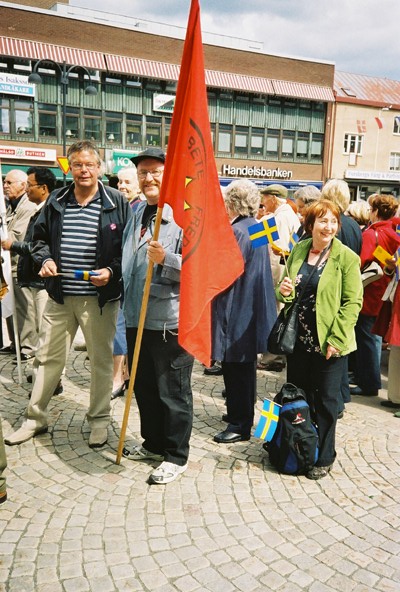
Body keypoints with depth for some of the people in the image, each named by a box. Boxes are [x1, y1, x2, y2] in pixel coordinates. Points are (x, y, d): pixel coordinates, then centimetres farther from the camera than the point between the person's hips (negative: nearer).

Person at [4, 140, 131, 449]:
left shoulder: (116, 202, -4)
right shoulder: (55, 201, 8)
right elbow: (40, 237, 18)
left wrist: (112, 270, -17)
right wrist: (45, 259, -2)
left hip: (99, 298, -3)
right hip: (60, 296, 4)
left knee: (101, 360, 9)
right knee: (48, 358, 13)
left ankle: (99, 419, 27)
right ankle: (36, 418, 29)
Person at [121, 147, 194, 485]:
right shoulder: (137, 213, 14)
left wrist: (165, 259, -29)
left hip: (171, 320, -8)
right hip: (137, 318, 8)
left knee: (173, 392, 5)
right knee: (143, 387, 19)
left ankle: (176, 456, 22)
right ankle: (153, 444, 38)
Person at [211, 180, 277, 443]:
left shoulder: (237, 231, -18)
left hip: (236, 311, -10)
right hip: (252, 310, 10)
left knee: (236, 367, -2)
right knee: (245, 365, 19)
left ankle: (240, 424, 7)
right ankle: (242, 413, 33)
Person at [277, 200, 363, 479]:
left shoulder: (347, 257, -9)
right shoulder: (297, 251, 6)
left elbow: (353, 302, -11)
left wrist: (336, 338, -17)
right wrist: (284, 291, -8)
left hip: (328, 341, -5)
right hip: (298, 338, 5)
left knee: (326, 400, 7)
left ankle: (324, 458, 23)